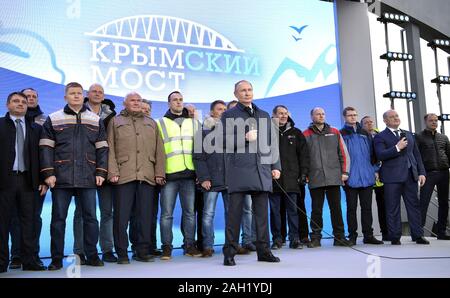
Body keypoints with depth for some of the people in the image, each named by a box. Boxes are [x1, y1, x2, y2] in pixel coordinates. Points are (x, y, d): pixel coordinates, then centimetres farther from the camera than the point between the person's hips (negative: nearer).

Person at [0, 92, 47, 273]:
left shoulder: (36, 128, 13)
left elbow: (41, 155, 9)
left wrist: (43, 180, 2)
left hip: (28, 180, 2)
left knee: (28, 221, 4)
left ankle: (29, 261, 10)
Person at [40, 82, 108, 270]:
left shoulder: (96, 120, 12)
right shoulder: (53, 119, 8)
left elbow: (102, 148, 10)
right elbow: (46, 148, 3)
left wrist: (101, 172, 1)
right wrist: (48, 173, -6)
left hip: (87, 177, 1)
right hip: (61, 177, -1)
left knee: (90, 217, 3)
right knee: (58, 218, 4)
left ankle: (92, 255, 14)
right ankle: (57, 258, 14)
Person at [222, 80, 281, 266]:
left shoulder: (264, 116, 22)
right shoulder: (228, 115, 10)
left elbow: (272, 142, 19)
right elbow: (223, 141, 0)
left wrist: (275, 166, 11)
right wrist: (244, 138, -11)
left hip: (262, 169, 4)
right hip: (238, 169, -3)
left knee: (262, 212, 5)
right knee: (235, 211, -4)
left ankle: (263, 250, 13)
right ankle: (230, 252, 3)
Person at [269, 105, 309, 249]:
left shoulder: (296, 133, 13)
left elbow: (303, 153, 10)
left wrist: (303, 172, 1)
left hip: (291, 178, 1)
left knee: (293, 209, 3)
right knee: (275, 210, 4)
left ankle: (295, 238, 9)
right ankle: (277, 239, 12)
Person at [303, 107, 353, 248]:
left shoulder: (335, 133, 13)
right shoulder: (306, 135, 7)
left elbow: (343, 153, 12)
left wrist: (345, 171, 5)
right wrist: (304, 174, -2)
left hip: (334, 177, 2)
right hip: (315, 179, -1)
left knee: (336, 208, 4)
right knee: (316, 209, 3)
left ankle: (339, 237, 12)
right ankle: (315, 238, 10)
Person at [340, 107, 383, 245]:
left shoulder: (365, 134, 15)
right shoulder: (341, 134, 3)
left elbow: (372, 153, 15)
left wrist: (375, 169, 7)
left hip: (367, 177, 3)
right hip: (351, 177, -3)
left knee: (367, 207, 7)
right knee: (351, 207, 2)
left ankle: (368, 235, 14)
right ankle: (352, 236, 9)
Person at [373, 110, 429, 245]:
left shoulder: (408, 134, 18)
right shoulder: (380, 137, 0)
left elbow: (417, 154, 17)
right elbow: (380, 155, -13)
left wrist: (421, 172, 9)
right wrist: (397, 148, -19)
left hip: (410, 176, 5)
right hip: (392, 177, -5)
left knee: (414, 205, 6)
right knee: (393, 208, 0)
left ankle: (418, 235, 14)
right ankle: (395, 237, 7)